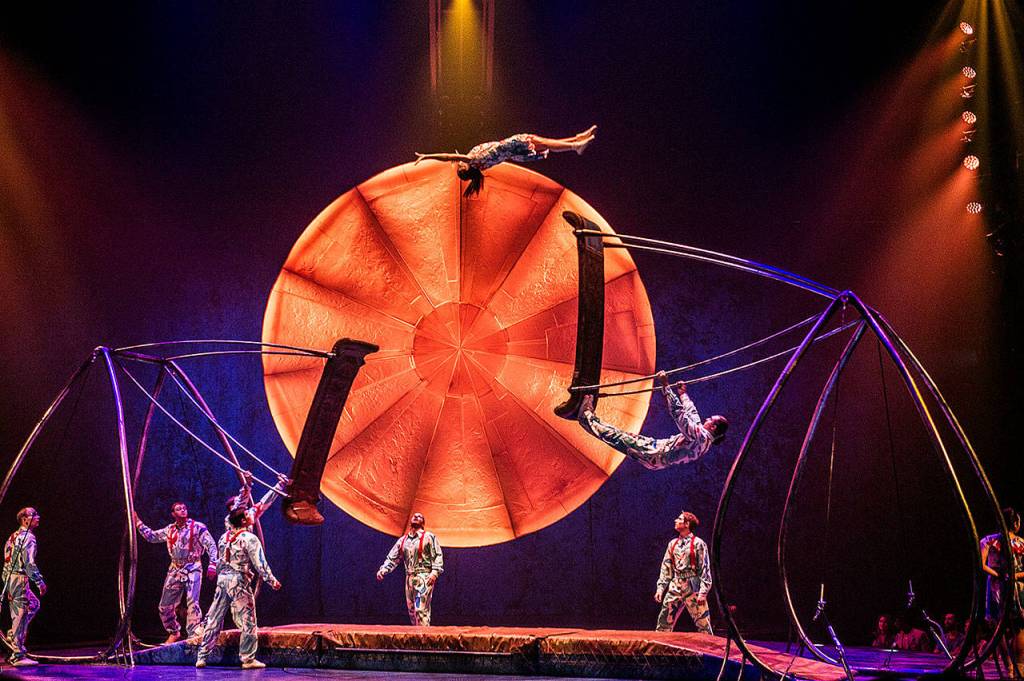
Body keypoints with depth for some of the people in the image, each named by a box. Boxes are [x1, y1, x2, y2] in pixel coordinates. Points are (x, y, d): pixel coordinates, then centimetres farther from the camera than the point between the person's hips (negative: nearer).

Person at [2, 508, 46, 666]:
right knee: (21, 615, -6)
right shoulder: (28, 537, -12)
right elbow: (29, 563, -20)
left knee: (34, 604, 24)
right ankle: (18, 656, -4)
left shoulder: (14, 536, 17)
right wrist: (40, 582, -16)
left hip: (9, 576, 9)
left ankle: (13, 634, 17)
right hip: (19, 578, -9)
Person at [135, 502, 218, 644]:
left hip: (193, 569, -6)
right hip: (175, 570, 6)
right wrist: (137, 522, 15)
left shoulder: (197, 527, -4)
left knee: (192, 604, -16)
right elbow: (151, 536, 21)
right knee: (165, 606, 8)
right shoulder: (170, 530, 11)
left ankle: (195, 635, -15)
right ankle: (174, 632, 28)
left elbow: (211, 546, -7)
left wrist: (212, 565, -17)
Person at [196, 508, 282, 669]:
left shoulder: (224, 537, 11)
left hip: (222, 579, 6)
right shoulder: (249, 538, -9)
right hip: (239, 581, -6)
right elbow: (259, 563, -12)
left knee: (214, 620, 10)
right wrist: (272, 580, -6)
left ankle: (202, 657, 11)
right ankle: (248, 659, 4)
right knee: (247, 622, 3)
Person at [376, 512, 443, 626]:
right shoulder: (403, 540, 16)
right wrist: (383, 569, 1)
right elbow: (392, 558, 15)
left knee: (421, 609, -15)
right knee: (411, 610, 8)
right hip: (409, 577, 6)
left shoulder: (429, 537, 0)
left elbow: (438, 556, -5)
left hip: (424, 577, -6)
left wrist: (435, 572, -17)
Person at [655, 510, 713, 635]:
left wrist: (703, 592, -13)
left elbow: (705, 569, -6)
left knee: (703, 623, -3)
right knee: (664, 621, 2)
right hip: (675, 586, 5)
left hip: (692, 586, -5)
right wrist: (660, 588, 8)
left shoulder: (698, 543, -3)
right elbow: (666, 567, 15)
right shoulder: (673, 544, 13)